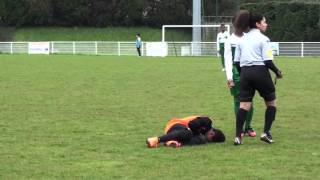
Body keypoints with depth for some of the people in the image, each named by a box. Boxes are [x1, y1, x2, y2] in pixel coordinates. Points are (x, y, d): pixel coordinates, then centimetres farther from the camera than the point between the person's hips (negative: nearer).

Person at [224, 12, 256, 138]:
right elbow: (228, 60, -2)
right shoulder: (230, 41, 2)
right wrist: (229, 77, -10)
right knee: (238, 100, 1)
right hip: (236, 73, -2)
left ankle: (248, 127, 10)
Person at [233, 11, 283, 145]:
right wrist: (277, 72, 3)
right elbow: (267, 61, -11)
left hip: (245, 73, 5)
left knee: (244, 105, 1)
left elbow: (237, 61, 13)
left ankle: (238, 136, -9)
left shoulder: (242, 40, 13)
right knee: (271, 102, 11)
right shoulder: (263, 39, -5)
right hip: (260, 72, -5)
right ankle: (266, 133, 3)